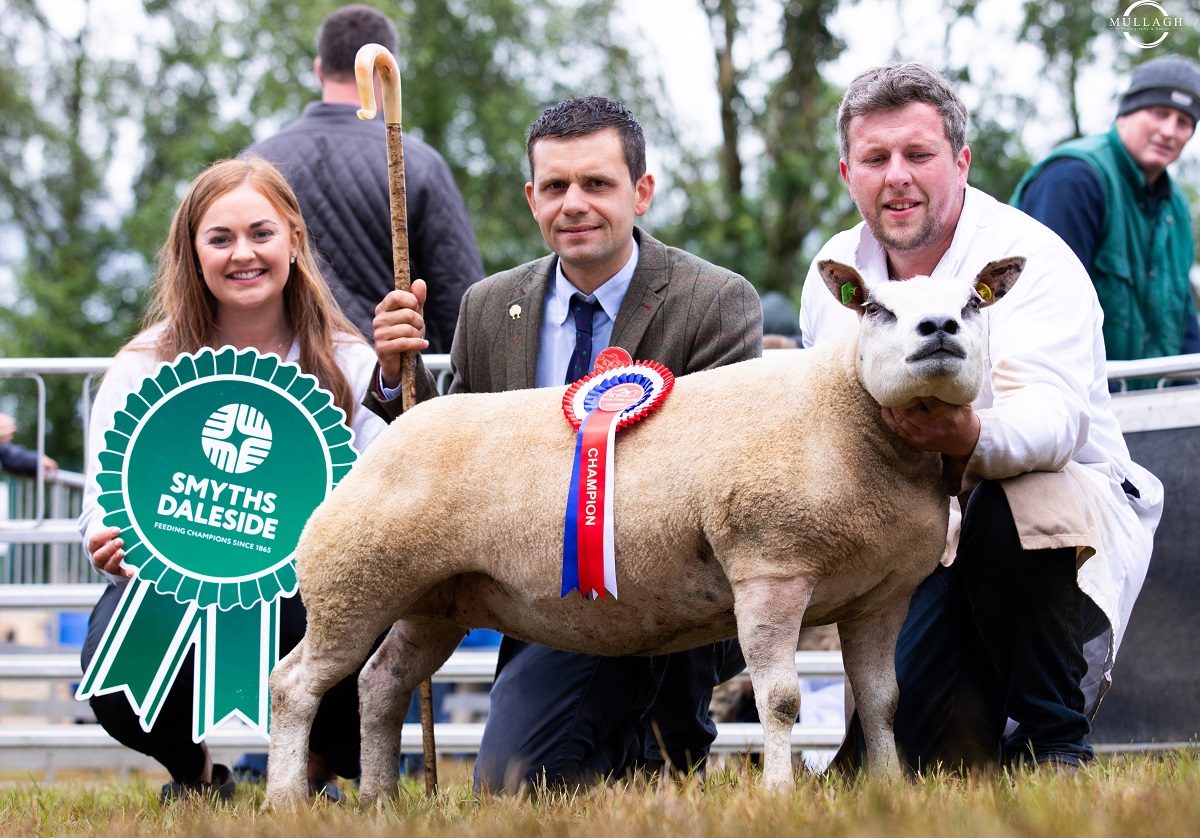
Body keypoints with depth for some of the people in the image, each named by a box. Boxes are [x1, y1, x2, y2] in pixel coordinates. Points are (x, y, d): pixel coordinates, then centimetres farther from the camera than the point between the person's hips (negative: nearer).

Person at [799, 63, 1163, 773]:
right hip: (921, 536, 4)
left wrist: (971, 440, -57)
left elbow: (1056, 417, -35)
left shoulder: (1029, 257, -17)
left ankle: (1056, 740, -20)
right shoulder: (835, 272, 3)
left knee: (1013, 512, -41)